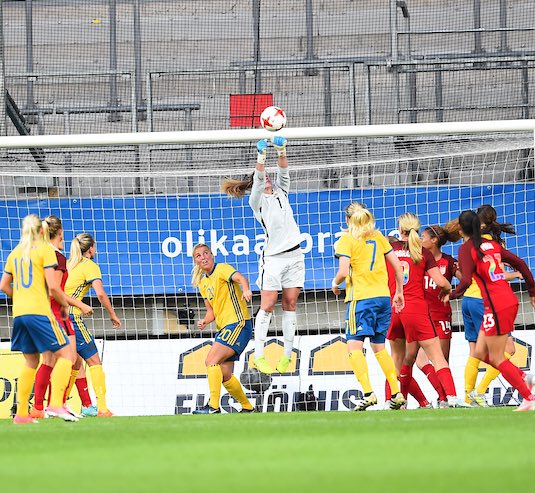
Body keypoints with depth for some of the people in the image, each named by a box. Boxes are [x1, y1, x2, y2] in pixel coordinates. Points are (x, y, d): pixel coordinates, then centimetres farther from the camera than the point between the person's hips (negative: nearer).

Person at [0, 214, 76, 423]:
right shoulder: (45, 249, -2)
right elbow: (52, 286, -8)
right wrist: (65, 304, 6)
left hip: (18, 313, 7)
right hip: (40, 311, -7)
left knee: (31, 361, 16)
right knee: (64, 354, -3)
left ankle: (21, 413, 11)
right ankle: (55, 404, -21)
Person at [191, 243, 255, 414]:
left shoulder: (222, 269, -8)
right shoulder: (202, 283, 16)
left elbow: (240, 278, -28)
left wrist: (246, 290, -51)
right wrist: (205, 321, -2)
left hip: (238, 323, -9)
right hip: (224, 328, 9)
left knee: (211, 360, -22)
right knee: (225, 375, 8)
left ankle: (213, 406, -25)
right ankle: (247, 407, 24)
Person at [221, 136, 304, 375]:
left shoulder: (281, 193, 19)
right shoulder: (257, 201, 5)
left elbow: (283, 173, 5)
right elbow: (258, 180, -12)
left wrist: (281, 152, -11)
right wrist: (261, 156, -25)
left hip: (294, 254, 5)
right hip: (273, 257, -5)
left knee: (290, 303, 3)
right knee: (268, 305, -9)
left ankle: (287, 354, 6)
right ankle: (258, 355, -8)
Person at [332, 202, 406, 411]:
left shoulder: (347, 239, -4)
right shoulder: (378, 237, 13)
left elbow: (344, 271, -13)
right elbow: (397, 266, 14)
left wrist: (336, 283, 7)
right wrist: (399, 292, 24)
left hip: (360, 297, -6)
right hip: (383, 297, 6)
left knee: (354, 345, -7)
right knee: (379, 347, 15)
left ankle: (368, 393, -22)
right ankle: (397, 394, 11)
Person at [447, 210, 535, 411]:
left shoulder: (467, 249, -8)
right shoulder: (491, 244, 14)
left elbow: (466, 281, -19)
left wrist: (452, 295, -1)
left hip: (497, 306, -8)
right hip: (509, 301, 8)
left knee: (496, 357, 0)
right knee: (481, 353, 15)